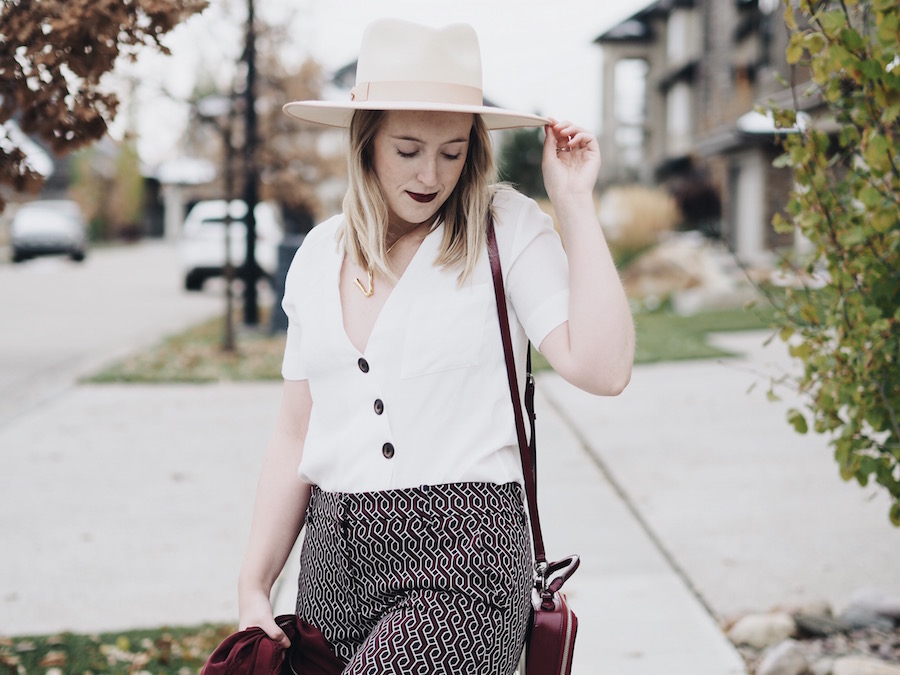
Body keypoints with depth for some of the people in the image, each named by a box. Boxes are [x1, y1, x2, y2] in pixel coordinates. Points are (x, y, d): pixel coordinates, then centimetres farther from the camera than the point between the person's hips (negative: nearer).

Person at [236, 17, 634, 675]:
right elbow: (296, 437, 16)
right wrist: (254, 583, 12)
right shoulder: (321, 255, 11)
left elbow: (602, 368, -15)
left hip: (461, 563, -5)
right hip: (335, 556, 5)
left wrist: (575, 203, -12)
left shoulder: (507, 227, -2)